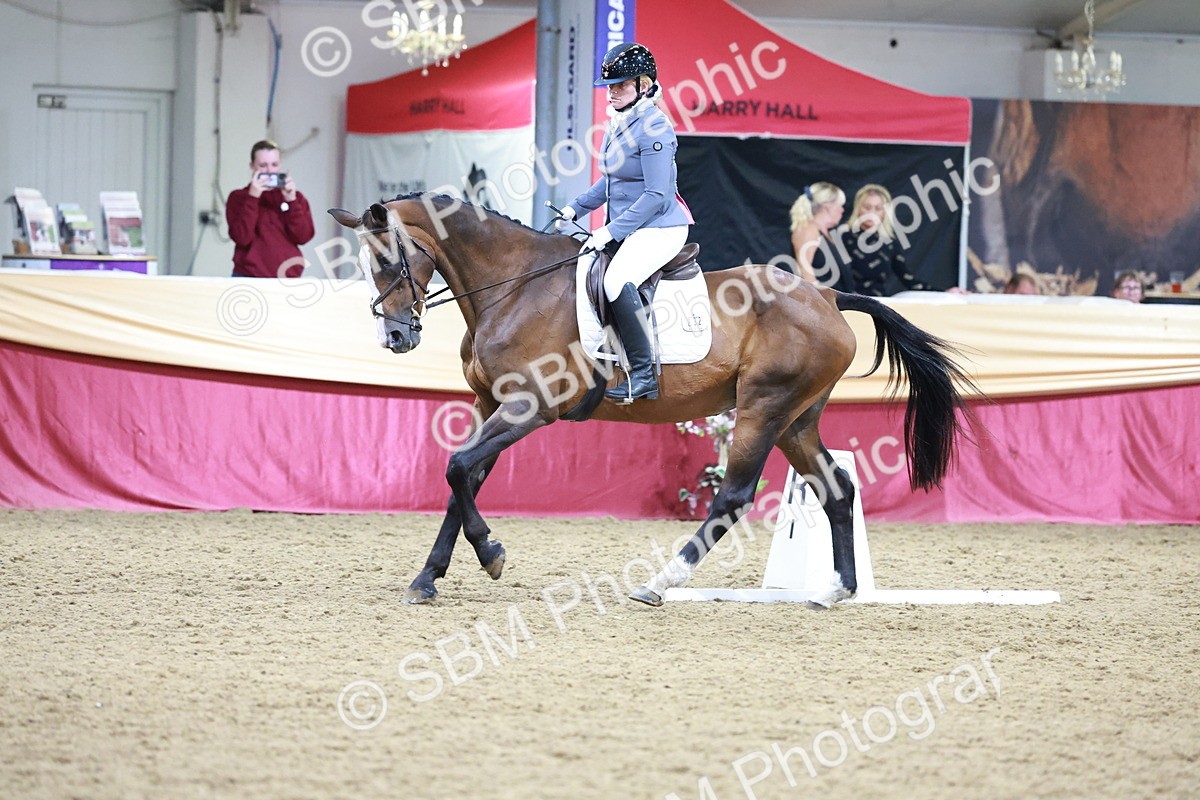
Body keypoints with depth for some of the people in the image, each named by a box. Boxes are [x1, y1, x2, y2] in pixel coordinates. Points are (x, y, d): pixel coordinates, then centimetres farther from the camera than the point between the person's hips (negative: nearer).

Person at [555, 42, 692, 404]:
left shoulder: (653, 127, -18)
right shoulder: (618, 123, 11)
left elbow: (656, 195, -22)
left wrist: (611, 231, -24)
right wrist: (576, 208, 15)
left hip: (660, 228, -11)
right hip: (628, 228, 11)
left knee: (618, 280, -33)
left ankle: (644, 374, -28)